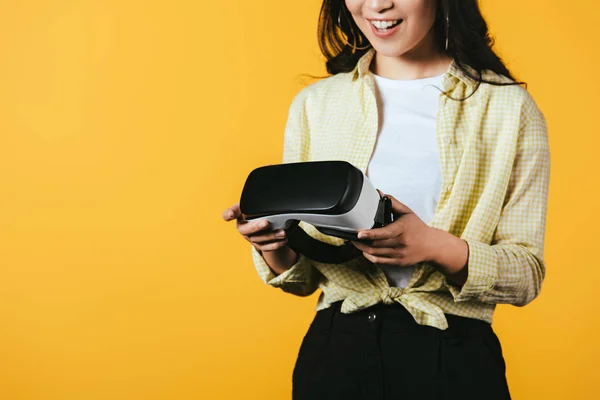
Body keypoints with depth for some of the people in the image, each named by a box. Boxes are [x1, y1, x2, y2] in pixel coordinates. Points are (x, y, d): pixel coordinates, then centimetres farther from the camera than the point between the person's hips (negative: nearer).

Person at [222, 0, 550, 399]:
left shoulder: (508, 106, -4)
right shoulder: (314, 103, 4)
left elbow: (528, 274, -6)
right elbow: (303, 277, 7)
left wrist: (435, 246, -23)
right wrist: (275, 248, -15)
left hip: (455, 362, -2)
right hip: (335, 353, 2)